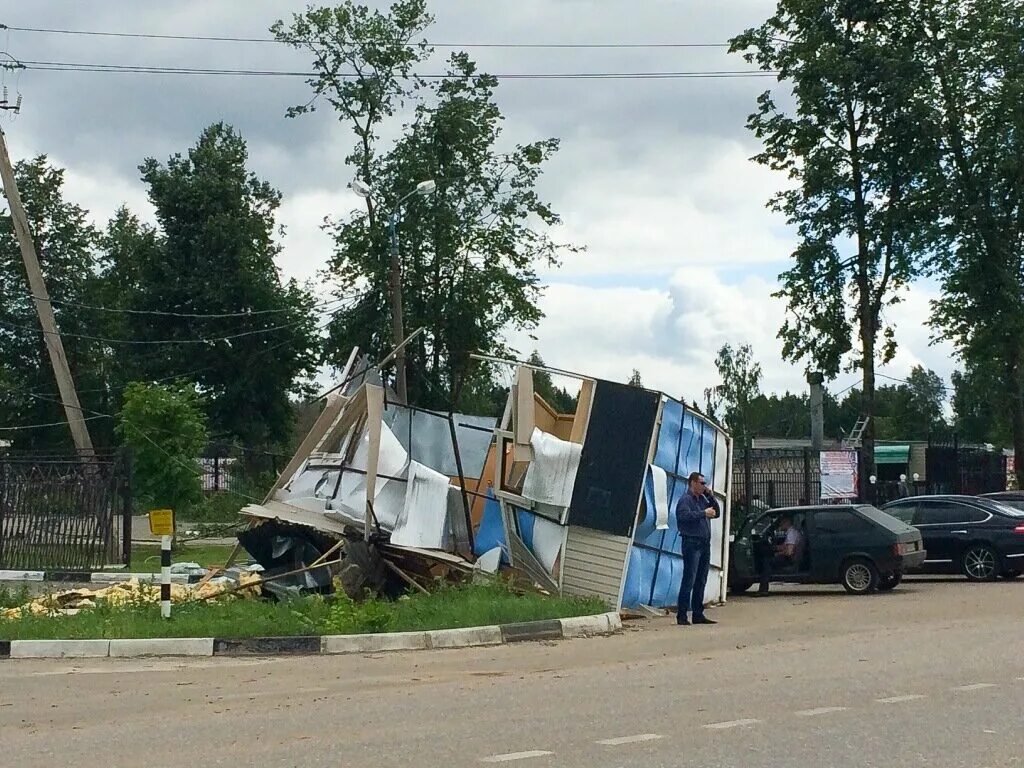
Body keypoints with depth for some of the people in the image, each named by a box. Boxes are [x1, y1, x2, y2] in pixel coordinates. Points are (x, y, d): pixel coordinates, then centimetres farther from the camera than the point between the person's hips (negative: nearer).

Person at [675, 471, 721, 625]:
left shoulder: (703, 499, 20)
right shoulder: (685, 499, -6)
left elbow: (717, 512, 21)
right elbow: (685, 515, -23)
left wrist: (710, 496, 10)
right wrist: (704, 513, -19)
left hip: (705, 544, 8)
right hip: (692, 542, -8)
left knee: (701, 581, 10)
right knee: (689, 579, -11)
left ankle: (698, 614, 15)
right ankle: (681, 615, -10)